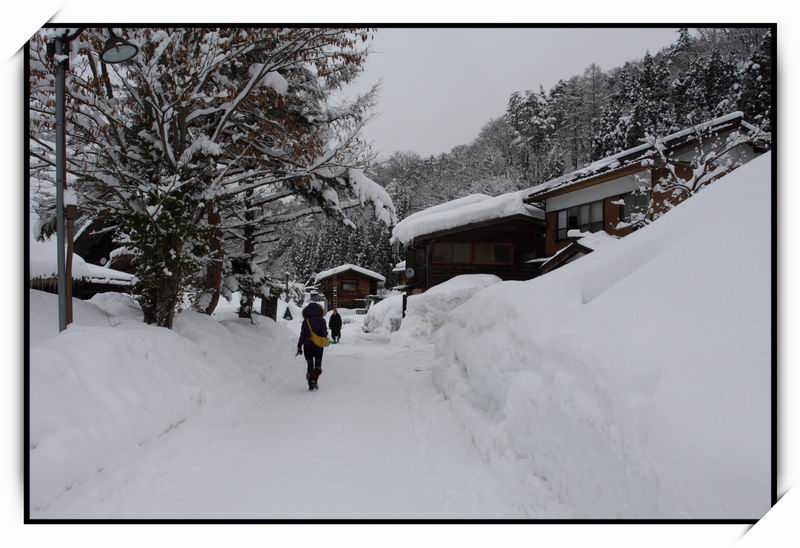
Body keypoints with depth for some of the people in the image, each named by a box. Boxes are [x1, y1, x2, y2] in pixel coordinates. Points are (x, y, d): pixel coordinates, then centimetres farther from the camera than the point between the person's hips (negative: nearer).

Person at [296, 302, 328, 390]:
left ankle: (311, 385, 8)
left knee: (310, 366, 12)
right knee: (318, 365, 11)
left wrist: (299, 347, 1)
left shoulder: (305, 321, -5)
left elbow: (302, 335, -6)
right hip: (318, 346, 0)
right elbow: (325, 333, -3)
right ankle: (314, 380, -15)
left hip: (307, 346, 0)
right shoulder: (321, 320, -5)